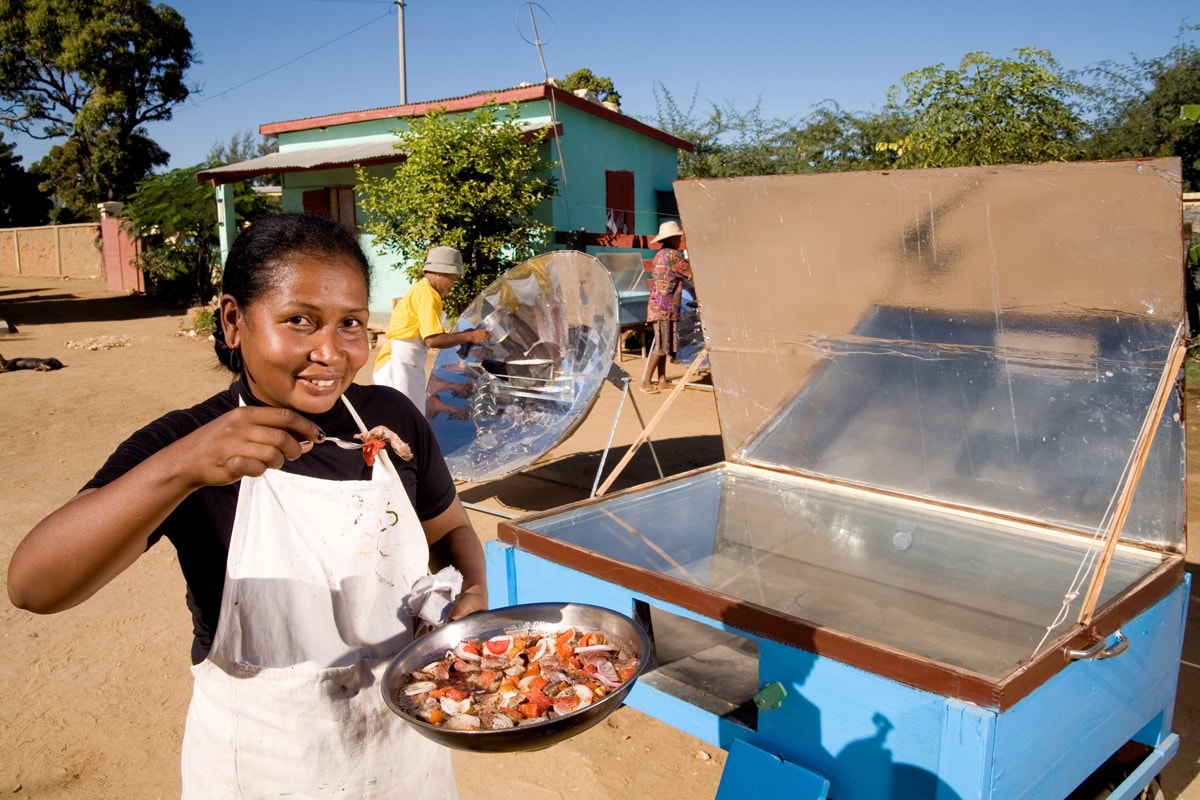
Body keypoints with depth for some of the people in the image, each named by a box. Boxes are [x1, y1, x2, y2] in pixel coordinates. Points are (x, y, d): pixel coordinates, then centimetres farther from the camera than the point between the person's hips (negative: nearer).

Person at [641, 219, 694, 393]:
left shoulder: (660, 255, 17)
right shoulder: (672, 254, -11)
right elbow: (692, 274, -8)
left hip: (662, 307, 9)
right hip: (664, 307, -9)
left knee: (664, 345, 10)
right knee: (661, 345, -8)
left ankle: (662, 380, 13)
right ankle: (646, 381, -6)